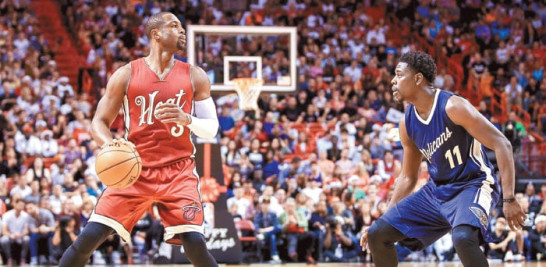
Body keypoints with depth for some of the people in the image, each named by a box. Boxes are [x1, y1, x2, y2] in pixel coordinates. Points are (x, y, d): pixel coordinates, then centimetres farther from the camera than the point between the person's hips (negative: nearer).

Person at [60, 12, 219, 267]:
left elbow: (212, 128, 5)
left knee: (195, 243, -16)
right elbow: (99, 121, 2)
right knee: (89, 236, -9)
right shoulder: (126, 75, 0)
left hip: (178, 170, 0)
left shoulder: (195, 77, 4)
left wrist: (187, 120, -17)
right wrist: (109, 143, -21)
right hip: (134, 169, 0)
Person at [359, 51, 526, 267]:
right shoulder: (407, 123, 2)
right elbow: (407, 177, 15)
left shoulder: (452, 107, -20)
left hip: (472, 186, -8)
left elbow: (502, 145, -20)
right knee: (377, 234, 1)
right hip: (437, 190, 8)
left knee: (463, 238, -38)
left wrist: (509, 199, -25)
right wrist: (386, 217, 11)